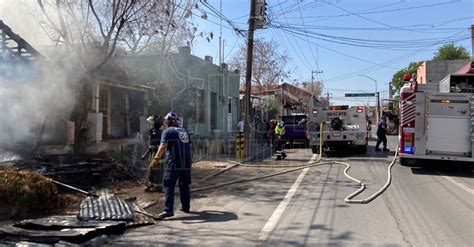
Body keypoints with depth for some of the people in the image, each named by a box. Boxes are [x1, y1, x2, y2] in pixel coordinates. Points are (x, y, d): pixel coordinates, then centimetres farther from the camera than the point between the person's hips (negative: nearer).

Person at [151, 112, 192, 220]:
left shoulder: (168, 131, -3)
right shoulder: (184, 131, 17)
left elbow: (163, 146, -15)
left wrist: (157, 157, -12)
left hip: (174, 163, -6)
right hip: (186, 162, 7)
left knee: (168, 185, -4)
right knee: (184, 185, 17)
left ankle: (168, 210, -9)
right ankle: (186, 207, 24)